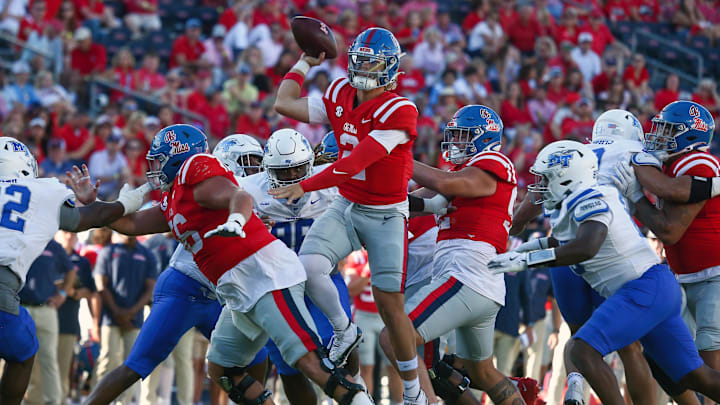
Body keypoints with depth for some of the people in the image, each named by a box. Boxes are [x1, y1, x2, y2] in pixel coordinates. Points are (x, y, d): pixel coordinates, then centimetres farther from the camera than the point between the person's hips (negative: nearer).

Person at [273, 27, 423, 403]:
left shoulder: (399, 112, -20)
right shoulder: (340, 97, 1)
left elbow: (355, 164, -25)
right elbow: (285, 105, 3)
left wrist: (304, 187, -25)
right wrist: (305, 62, 5)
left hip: (385, 216, -5)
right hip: (346, 207, 5)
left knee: (389, 304, -3)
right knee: (309, 266, -21)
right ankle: (344, 332, 7)